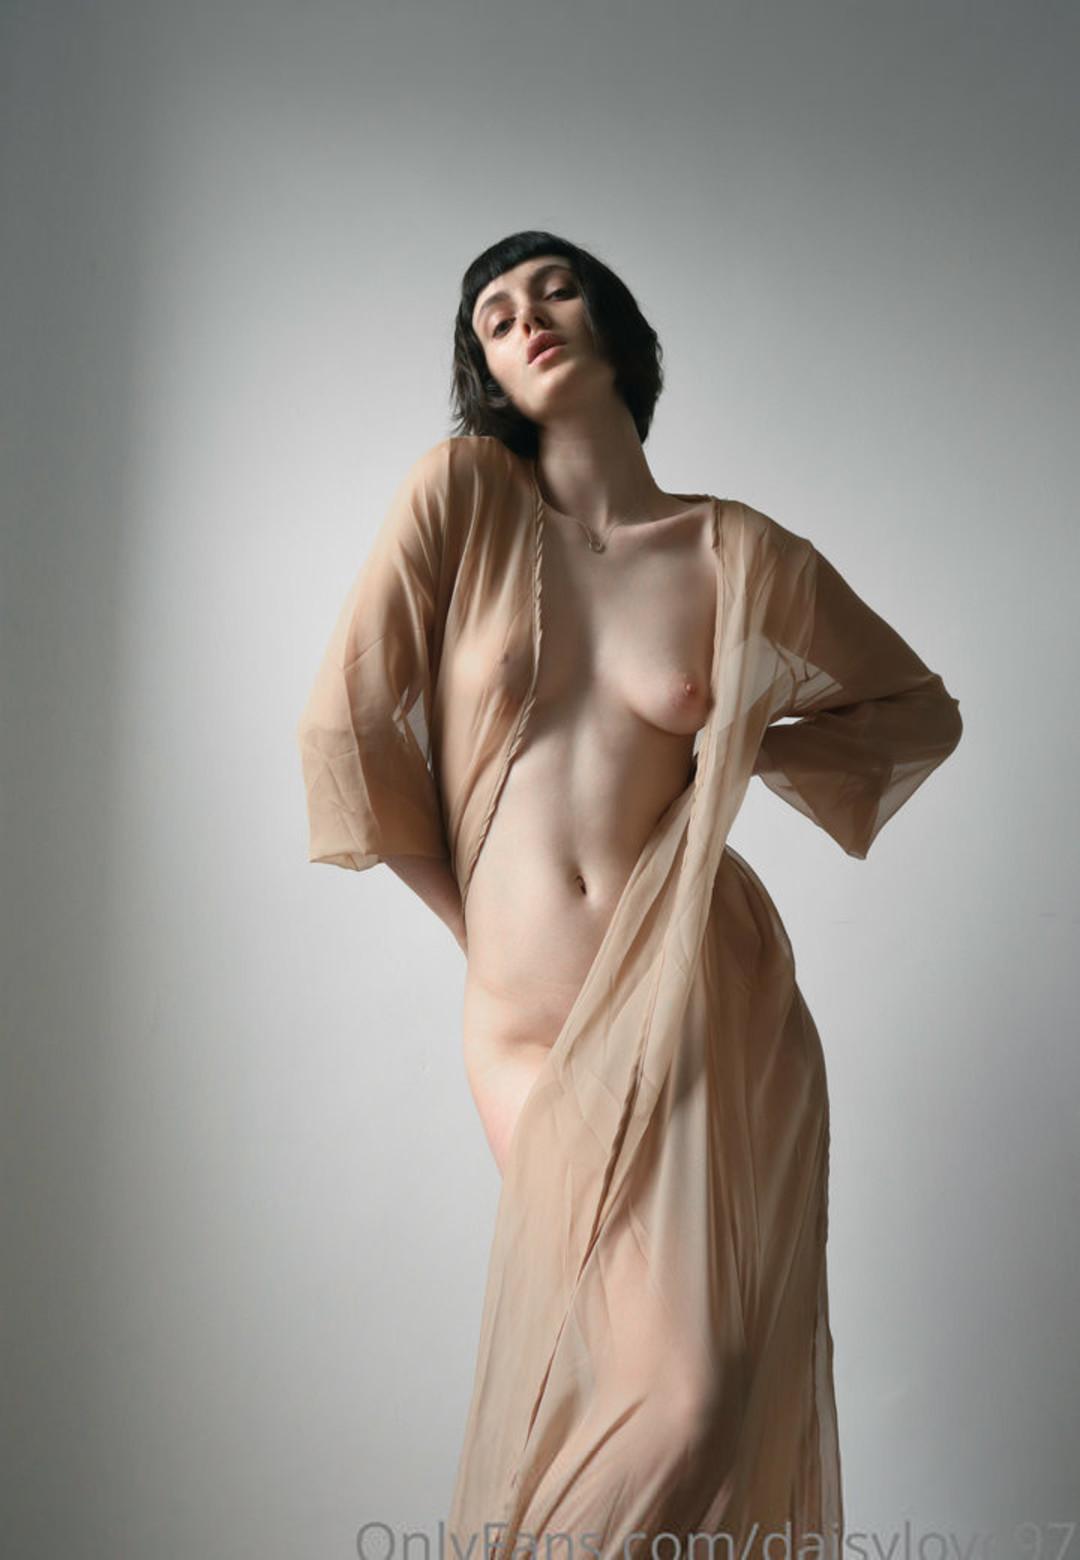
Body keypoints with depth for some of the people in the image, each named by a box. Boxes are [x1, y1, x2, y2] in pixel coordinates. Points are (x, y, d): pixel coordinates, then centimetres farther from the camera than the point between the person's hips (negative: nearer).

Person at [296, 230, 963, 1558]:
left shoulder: (741, 555, 2)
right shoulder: (463, 492, 0)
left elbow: (922, 711, 15)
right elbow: (343, 719, -1)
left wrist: (749, 750, 1)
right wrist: (477, 918, 5)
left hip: (702, 1003, 1)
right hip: (530, 1023, -1)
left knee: (715, 1397, -3)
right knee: (656, 1386, -4)